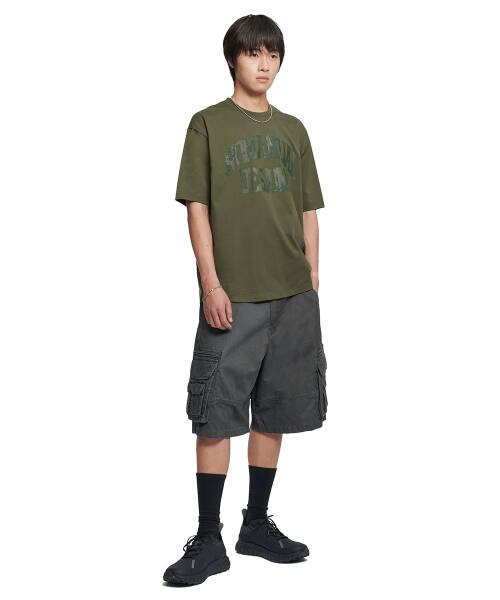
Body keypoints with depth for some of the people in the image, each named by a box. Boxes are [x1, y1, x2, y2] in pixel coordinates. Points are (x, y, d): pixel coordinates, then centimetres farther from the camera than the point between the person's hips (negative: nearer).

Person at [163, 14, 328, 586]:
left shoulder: (293, 130, 14)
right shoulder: (208, 124, 3)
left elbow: (308, 212, 15)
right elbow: (198, 207, -3)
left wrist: (313, 283, 7)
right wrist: (211, 284, -12)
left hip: (292, 295, 4)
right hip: (233, 296, -4)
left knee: (274, 410, 9)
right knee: (217, 414, -4)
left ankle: (257, 524, 23)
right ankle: (209, 540, 5)